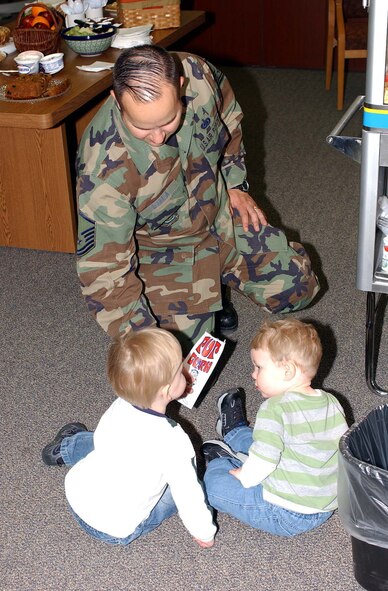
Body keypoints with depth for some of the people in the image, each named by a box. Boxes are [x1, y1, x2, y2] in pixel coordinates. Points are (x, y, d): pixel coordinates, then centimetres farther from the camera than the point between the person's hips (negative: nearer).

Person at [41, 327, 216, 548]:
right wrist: (204, 533, 0)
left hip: (76, 496, 5)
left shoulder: (119, 407, -12)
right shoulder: (173, 441, -28)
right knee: (187, 485, 7)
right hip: (117, 530, -5)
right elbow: (187, 496, -19)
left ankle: (66, 447, 46)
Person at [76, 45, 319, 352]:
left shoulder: (199, 74, -27)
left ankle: (217, 274, 30)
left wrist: (235, 185, 3)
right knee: (182, 347, -13)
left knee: (297, 288, 6)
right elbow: (102, 268, -31)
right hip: (160, 250, -4)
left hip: (219, 213, 4)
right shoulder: (104, 169, -39)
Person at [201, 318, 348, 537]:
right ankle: (236, 433, 51)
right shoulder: (333, 404, -3)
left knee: (214, 482, 2)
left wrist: (243, 477, -6)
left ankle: (223, 460, 32)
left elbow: (262, 462, -26)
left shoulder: (276, 408, -24)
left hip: (284, 516, -8)